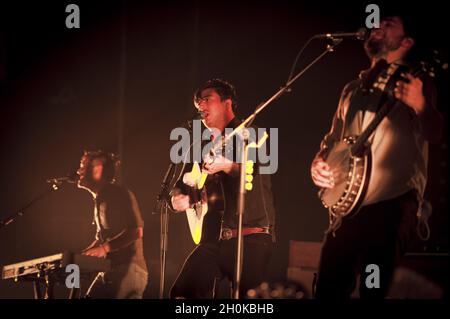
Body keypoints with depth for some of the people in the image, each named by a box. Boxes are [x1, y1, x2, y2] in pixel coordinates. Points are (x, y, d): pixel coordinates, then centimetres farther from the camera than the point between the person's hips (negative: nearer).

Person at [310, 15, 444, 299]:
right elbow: (334, 138, 28)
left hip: (393, 203, -6)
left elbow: (435, 134, -13)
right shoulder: (353, 88, 21)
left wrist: (420, 106, -35)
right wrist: (319, 162, 5)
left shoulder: (414, 84, 3)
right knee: (329, 288, 2)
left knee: (374, 289, -11)